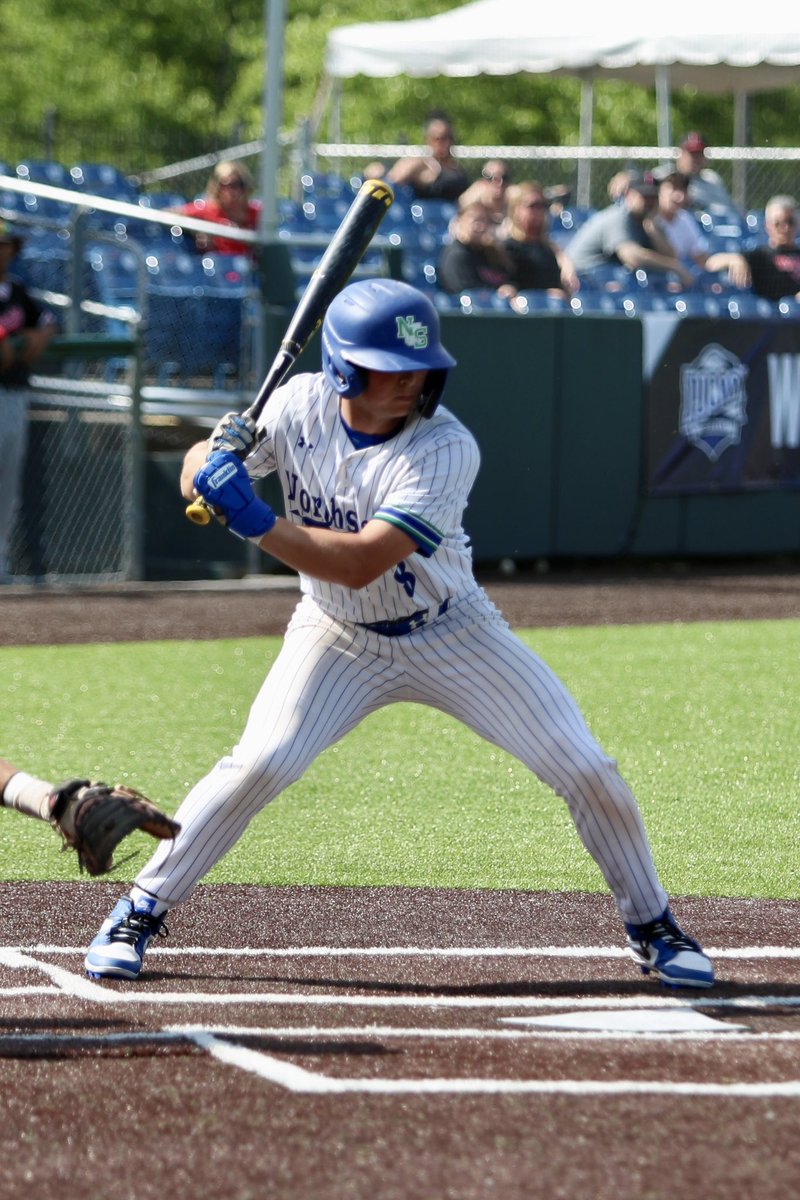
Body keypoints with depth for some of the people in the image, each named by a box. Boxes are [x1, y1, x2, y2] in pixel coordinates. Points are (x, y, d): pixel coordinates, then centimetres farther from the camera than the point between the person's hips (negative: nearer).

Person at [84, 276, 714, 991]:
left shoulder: (446, 448, -28)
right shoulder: (301, 406, -17)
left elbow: (362, 562, -36)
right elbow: (198, 474, -9)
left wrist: (256, 522, -45)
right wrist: (213, 460, -33)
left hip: (450, 637, -1)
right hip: (339, 638, 1)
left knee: (588, 771, -7)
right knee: (259, 765, -20)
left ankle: (651, 925, 17)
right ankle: (141, 913, -2)